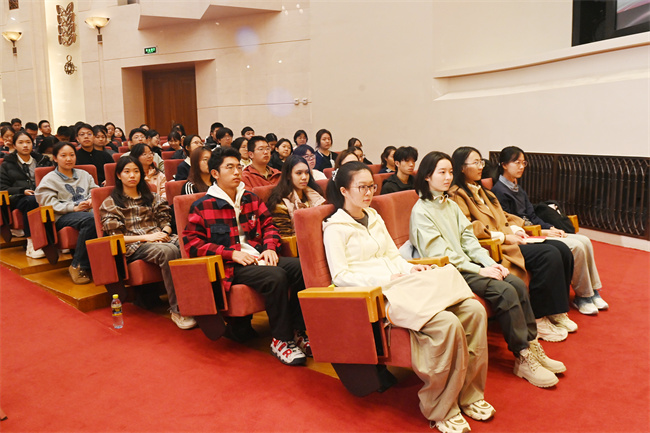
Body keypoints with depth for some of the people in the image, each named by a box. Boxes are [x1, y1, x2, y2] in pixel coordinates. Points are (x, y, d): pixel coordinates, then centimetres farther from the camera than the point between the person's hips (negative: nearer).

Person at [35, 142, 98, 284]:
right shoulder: (49, 179, 13)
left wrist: (92, 201, -7)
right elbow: (50, 203, -1)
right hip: (63, 217, -3)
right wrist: (74, 208, -15)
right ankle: (78, 266, -29)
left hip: (87, 211, 4)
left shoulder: (84, 175, 27)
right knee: (90, 219, -38)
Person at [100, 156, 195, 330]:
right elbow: (115, 237, 3)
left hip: (160, 239, 4)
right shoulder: (110, 203, 13)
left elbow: (165, 220, 20)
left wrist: (164, 232, -5)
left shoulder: (151, 197, 26)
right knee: (168, 251, -38)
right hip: (133, 247, -4)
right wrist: (145, 237, -10)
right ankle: (177, 310, -35)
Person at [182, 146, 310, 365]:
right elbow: (191, 242, -4)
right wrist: (232, 253, -14)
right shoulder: (202, 207, 2)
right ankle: (280, 339, -18)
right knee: (276, 276, -33)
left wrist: (270, 248, -2)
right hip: (231, 266, -5)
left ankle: (299, 332, -10)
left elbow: (269, 226, 22)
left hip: (259, 257, 6)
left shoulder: (251, 199, 17)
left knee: (302, 267, -20)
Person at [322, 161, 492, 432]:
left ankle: (469, 394, -1)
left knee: (473, 309, -14)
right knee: (446, 323, -30)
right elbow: (340, 276, -8)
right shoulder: (335, 227, 0)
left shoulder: (374, 217, 22)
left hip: (399, 284, 8)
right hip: (373, 295, -7)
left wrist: (411, 269, 1)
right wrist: (384, 279, -16)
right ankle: (440, 410, -13)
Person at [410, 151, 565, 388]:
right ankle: (522, 358, -13)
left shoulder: (451, 205, 16)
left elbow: (468, 238, 13)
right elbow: (439, 254, -16)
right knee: (505, 291, -22)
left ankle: (532, 346, -2)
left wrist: (490, 262, -3)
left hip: (468, 264, 8)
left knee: (518, 284, -11)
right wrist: (480, 270, -17)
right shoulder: (421, 211, -10)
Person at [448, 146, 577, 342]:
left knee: (562, 249, -4)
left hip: (507, 238, 9)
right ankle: (537, 319, -15)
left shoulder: (481, 190, 25)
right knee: (549, 255, -23)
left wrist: (515, 228, 3)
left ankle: (557, 311, 3)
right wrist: (503, 237, -17)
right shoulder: (457, 194, -6)